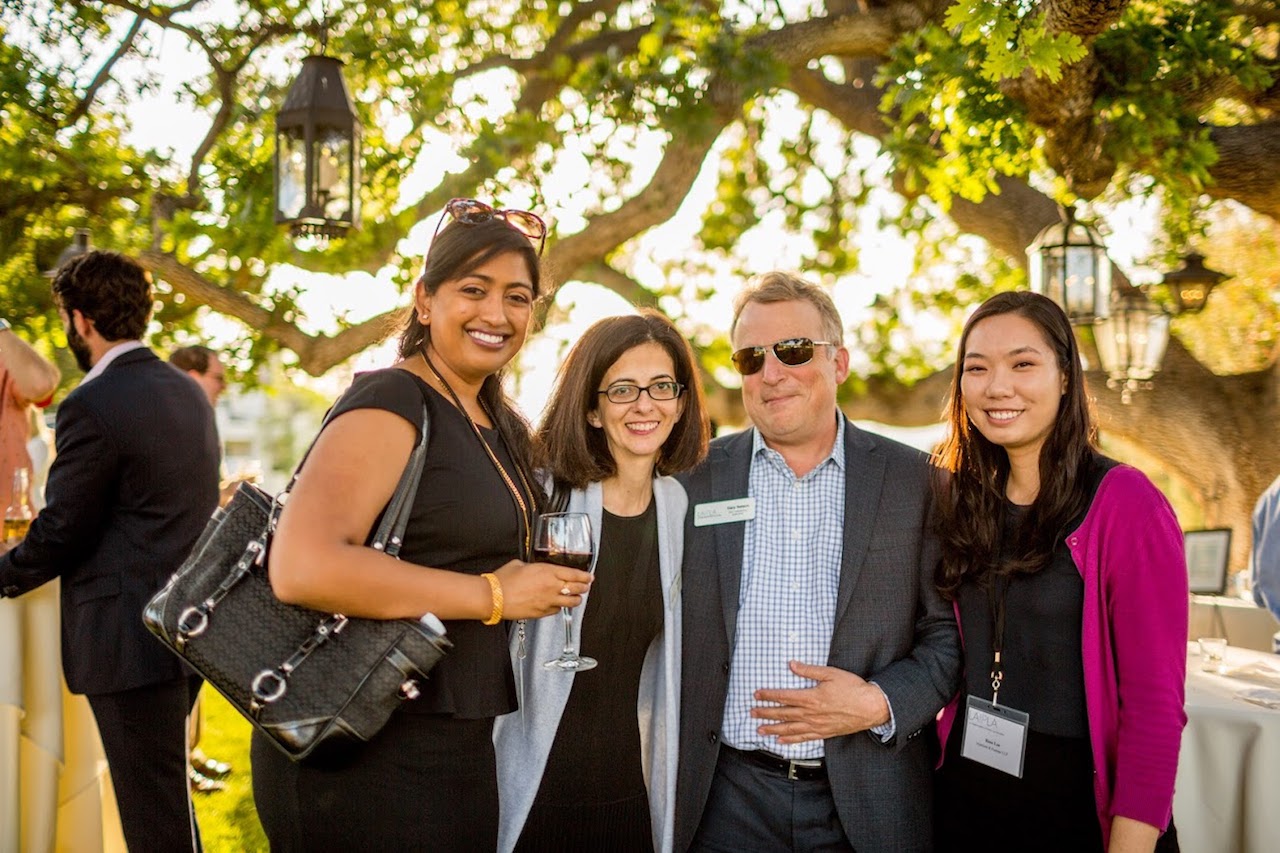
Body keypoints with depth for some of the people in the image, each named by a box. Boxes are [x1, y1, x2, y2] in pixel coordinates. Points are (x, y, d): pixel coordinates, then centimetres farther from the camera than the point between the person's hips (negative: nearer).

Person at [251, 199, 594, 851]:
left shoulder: (499, 428, 13)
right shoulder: (390, 404, -14)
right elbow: (302, 567, -28)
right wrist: (493, 595, -20)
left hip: (458, 748, 9)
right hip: (365, 757, -8)